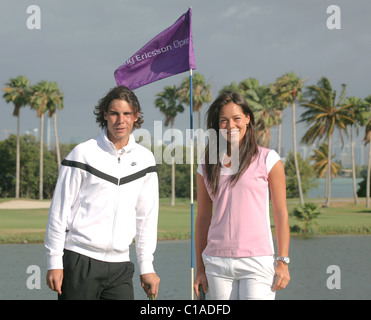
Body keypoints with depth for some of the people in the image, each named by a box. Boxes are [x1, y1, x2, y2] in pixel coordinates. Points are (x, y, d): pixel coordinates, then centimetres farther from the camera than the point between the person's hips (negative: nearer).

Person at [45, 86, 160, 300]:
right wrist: (54, 262, -4)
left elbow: (147, 216, 14)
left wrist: (146, 266, 10)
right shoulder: (84, 153, -1)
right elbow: (60, 209, 0)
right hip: (80, 260, -3)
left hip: (120, 266, 3)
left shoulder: (145, 159, 10)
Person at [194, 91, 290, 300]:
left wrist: (283, 261, -4)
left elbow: (281, 213, 1)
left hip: (257, 261, -3)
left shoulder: (267, 159, 2)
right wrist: (200, 269, 11)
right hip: (217, 263, 3)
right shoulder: (207, 166, 11)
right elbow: (203, 218, 13)